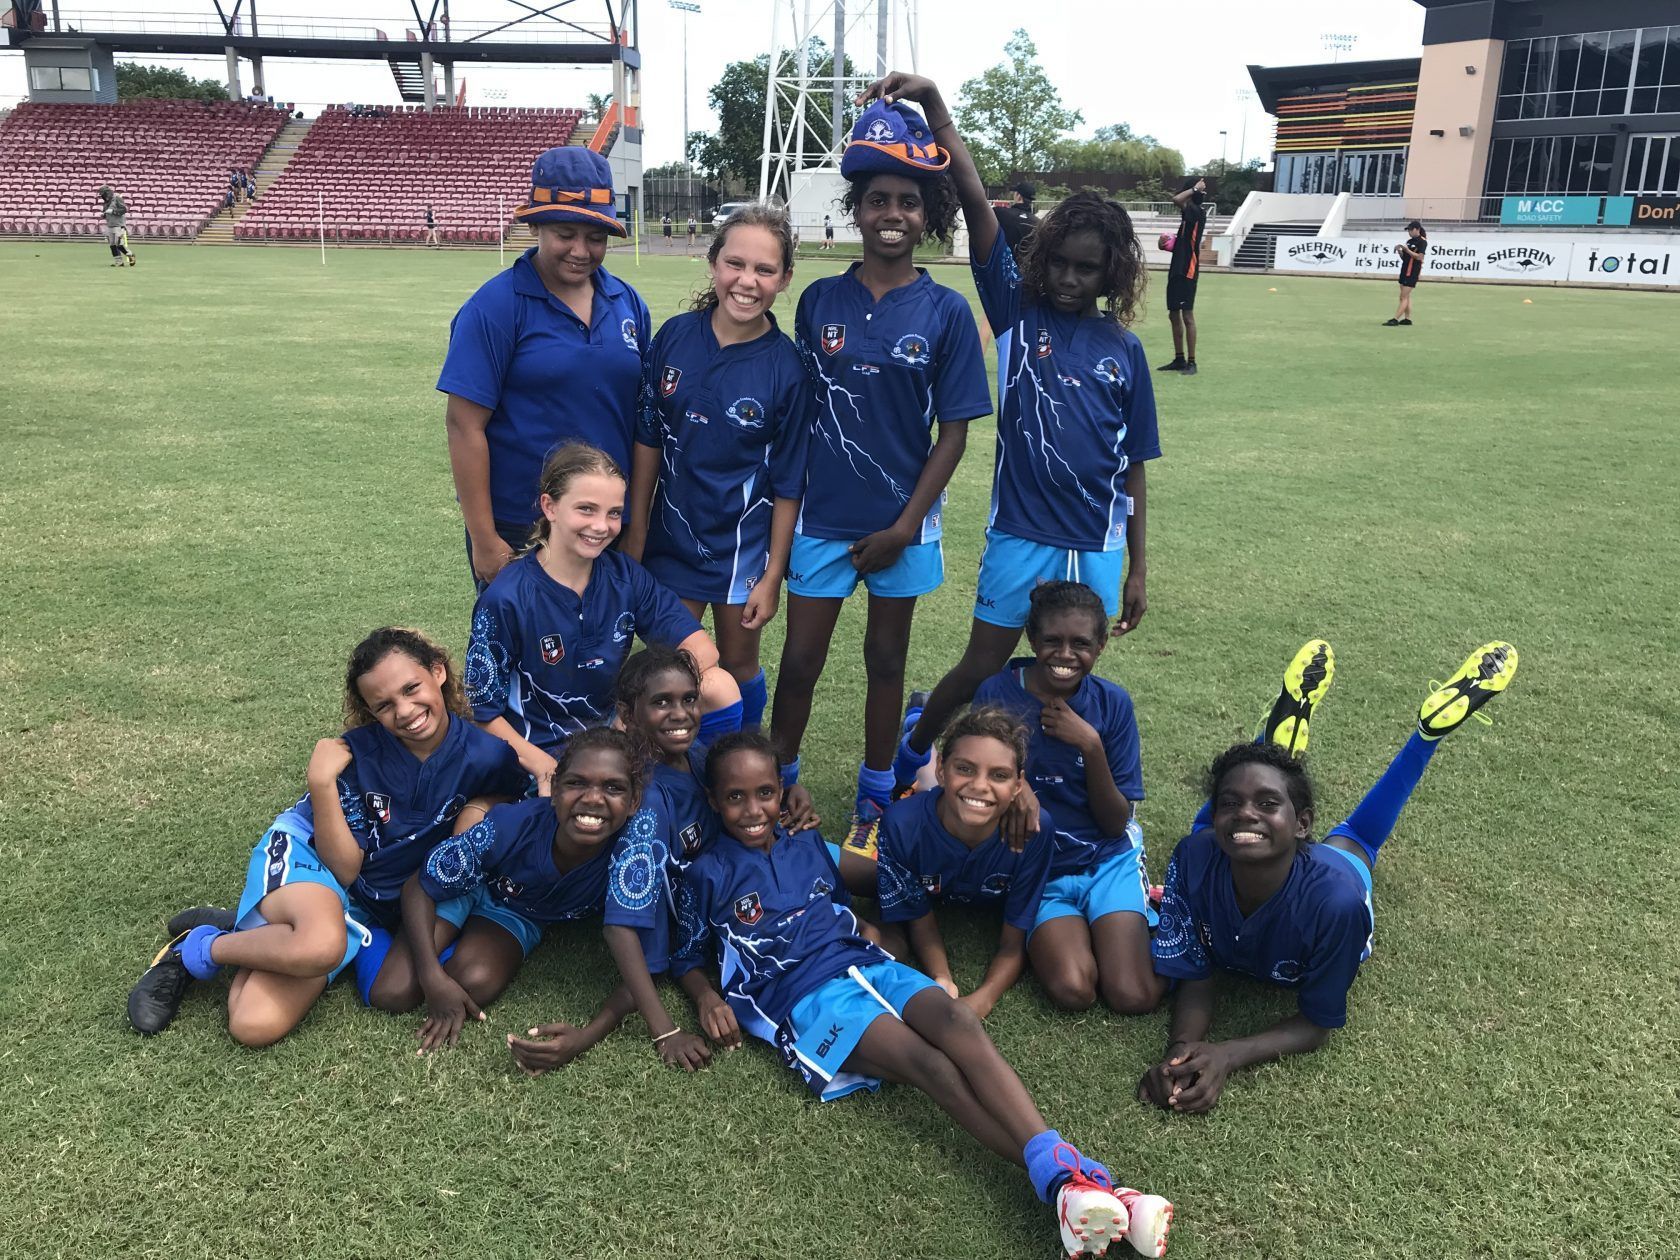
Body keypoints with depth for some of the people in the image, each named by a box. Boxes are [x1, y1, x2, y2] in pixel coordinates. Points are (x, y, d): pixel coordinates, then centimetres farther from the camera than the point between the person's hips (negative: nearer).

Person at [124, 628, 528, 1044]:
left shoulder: (488, 755, -16)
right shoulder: (358, 752, -18)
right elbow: (342, 867, -16)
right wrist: (321, 783, -28)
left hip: (372, 906, 2)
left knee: (256, 1025, -22)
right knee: (321, 945, -40)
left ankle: (244, 931, 8)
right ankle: (195, 951, -9)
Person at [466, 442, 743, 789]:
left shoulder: (624, 574, -4)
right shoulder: (506, 600, -16)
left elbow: (701, 648, -9)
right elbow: (483, 712, -10)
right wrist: (549, 771, -22)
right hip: (544, 756, -4)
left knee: (720, 687, -17)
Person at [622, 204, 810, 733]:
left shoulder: (787, 367, -14)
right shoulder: (675, 336, -7)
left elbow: (788, 483, -10)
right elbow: (648, 439, 0)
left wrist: (773, 575, -8)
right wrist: (635, 532, 2)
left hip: (743, 544, -2)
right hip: (672, 534, 2)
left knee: (738, 664, 16)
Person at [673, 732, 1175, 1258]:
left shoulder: (808, 846, 18)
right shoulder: (708, 875, 5)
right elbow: (687, 961, 13)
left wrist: (874, 942, 15)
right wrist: (711, 1004, 1)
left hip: (865, 963, 5)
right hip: (803, 994, -4)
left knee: (959, 1023, -28)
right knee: (929, 1063, -29)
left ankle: (1065, 1173, -44)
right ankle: (1060, 1179, -41)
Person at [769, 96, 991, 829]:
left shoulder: (945, 312, -5)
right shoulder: (820, 300, -1)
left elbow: (953, 431, -4)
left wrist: (906, 525, -9)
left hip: (900, 522, -1)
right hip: (823, 515, 1)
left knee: (886, 659, 13)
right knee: (799, 660, 7)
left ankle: (876, 797, 29)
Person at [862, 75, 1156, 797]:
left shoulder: (1123, 349, 2)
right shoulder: (1017, 309, -2)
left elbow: (1133, 468, 6)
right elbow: (975, 200, -13)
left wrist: (1137, 569, 6)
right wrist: (934, 103, -22)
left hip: (1098, 547, 2)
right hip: (1019, 535, -2)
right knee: (981, 670, 7)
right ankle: (911, 749, 35)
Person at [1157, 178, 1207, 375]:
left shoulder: (1198, 212, -11)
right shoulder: (1189, 215, 16)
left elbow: (1177, 199, -28)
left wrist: (1195, 189, -15)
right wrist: (1170, 244, 12)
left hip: (1188, 270, -10)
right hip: (1177, 269, 10)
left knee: (1187, 316, -8)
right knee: (1174, 315, 11)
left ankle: (1191, 362, -5)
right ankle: (1179, 359, 18)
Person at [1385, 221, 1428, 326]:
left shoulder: (1422, 241, -8)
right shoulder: (1409, 241, 16)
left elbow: (1419, 257, -17)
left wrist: (1407, 250, -21)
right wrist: (1399, 250, 0)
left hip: (1412, 272, -9)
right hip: (1404, 270, 9)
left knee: (1404, 297, -12)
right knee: (1405, 297, 10)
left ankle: (1395, 320, -17)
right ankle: (1407, 319, 15)